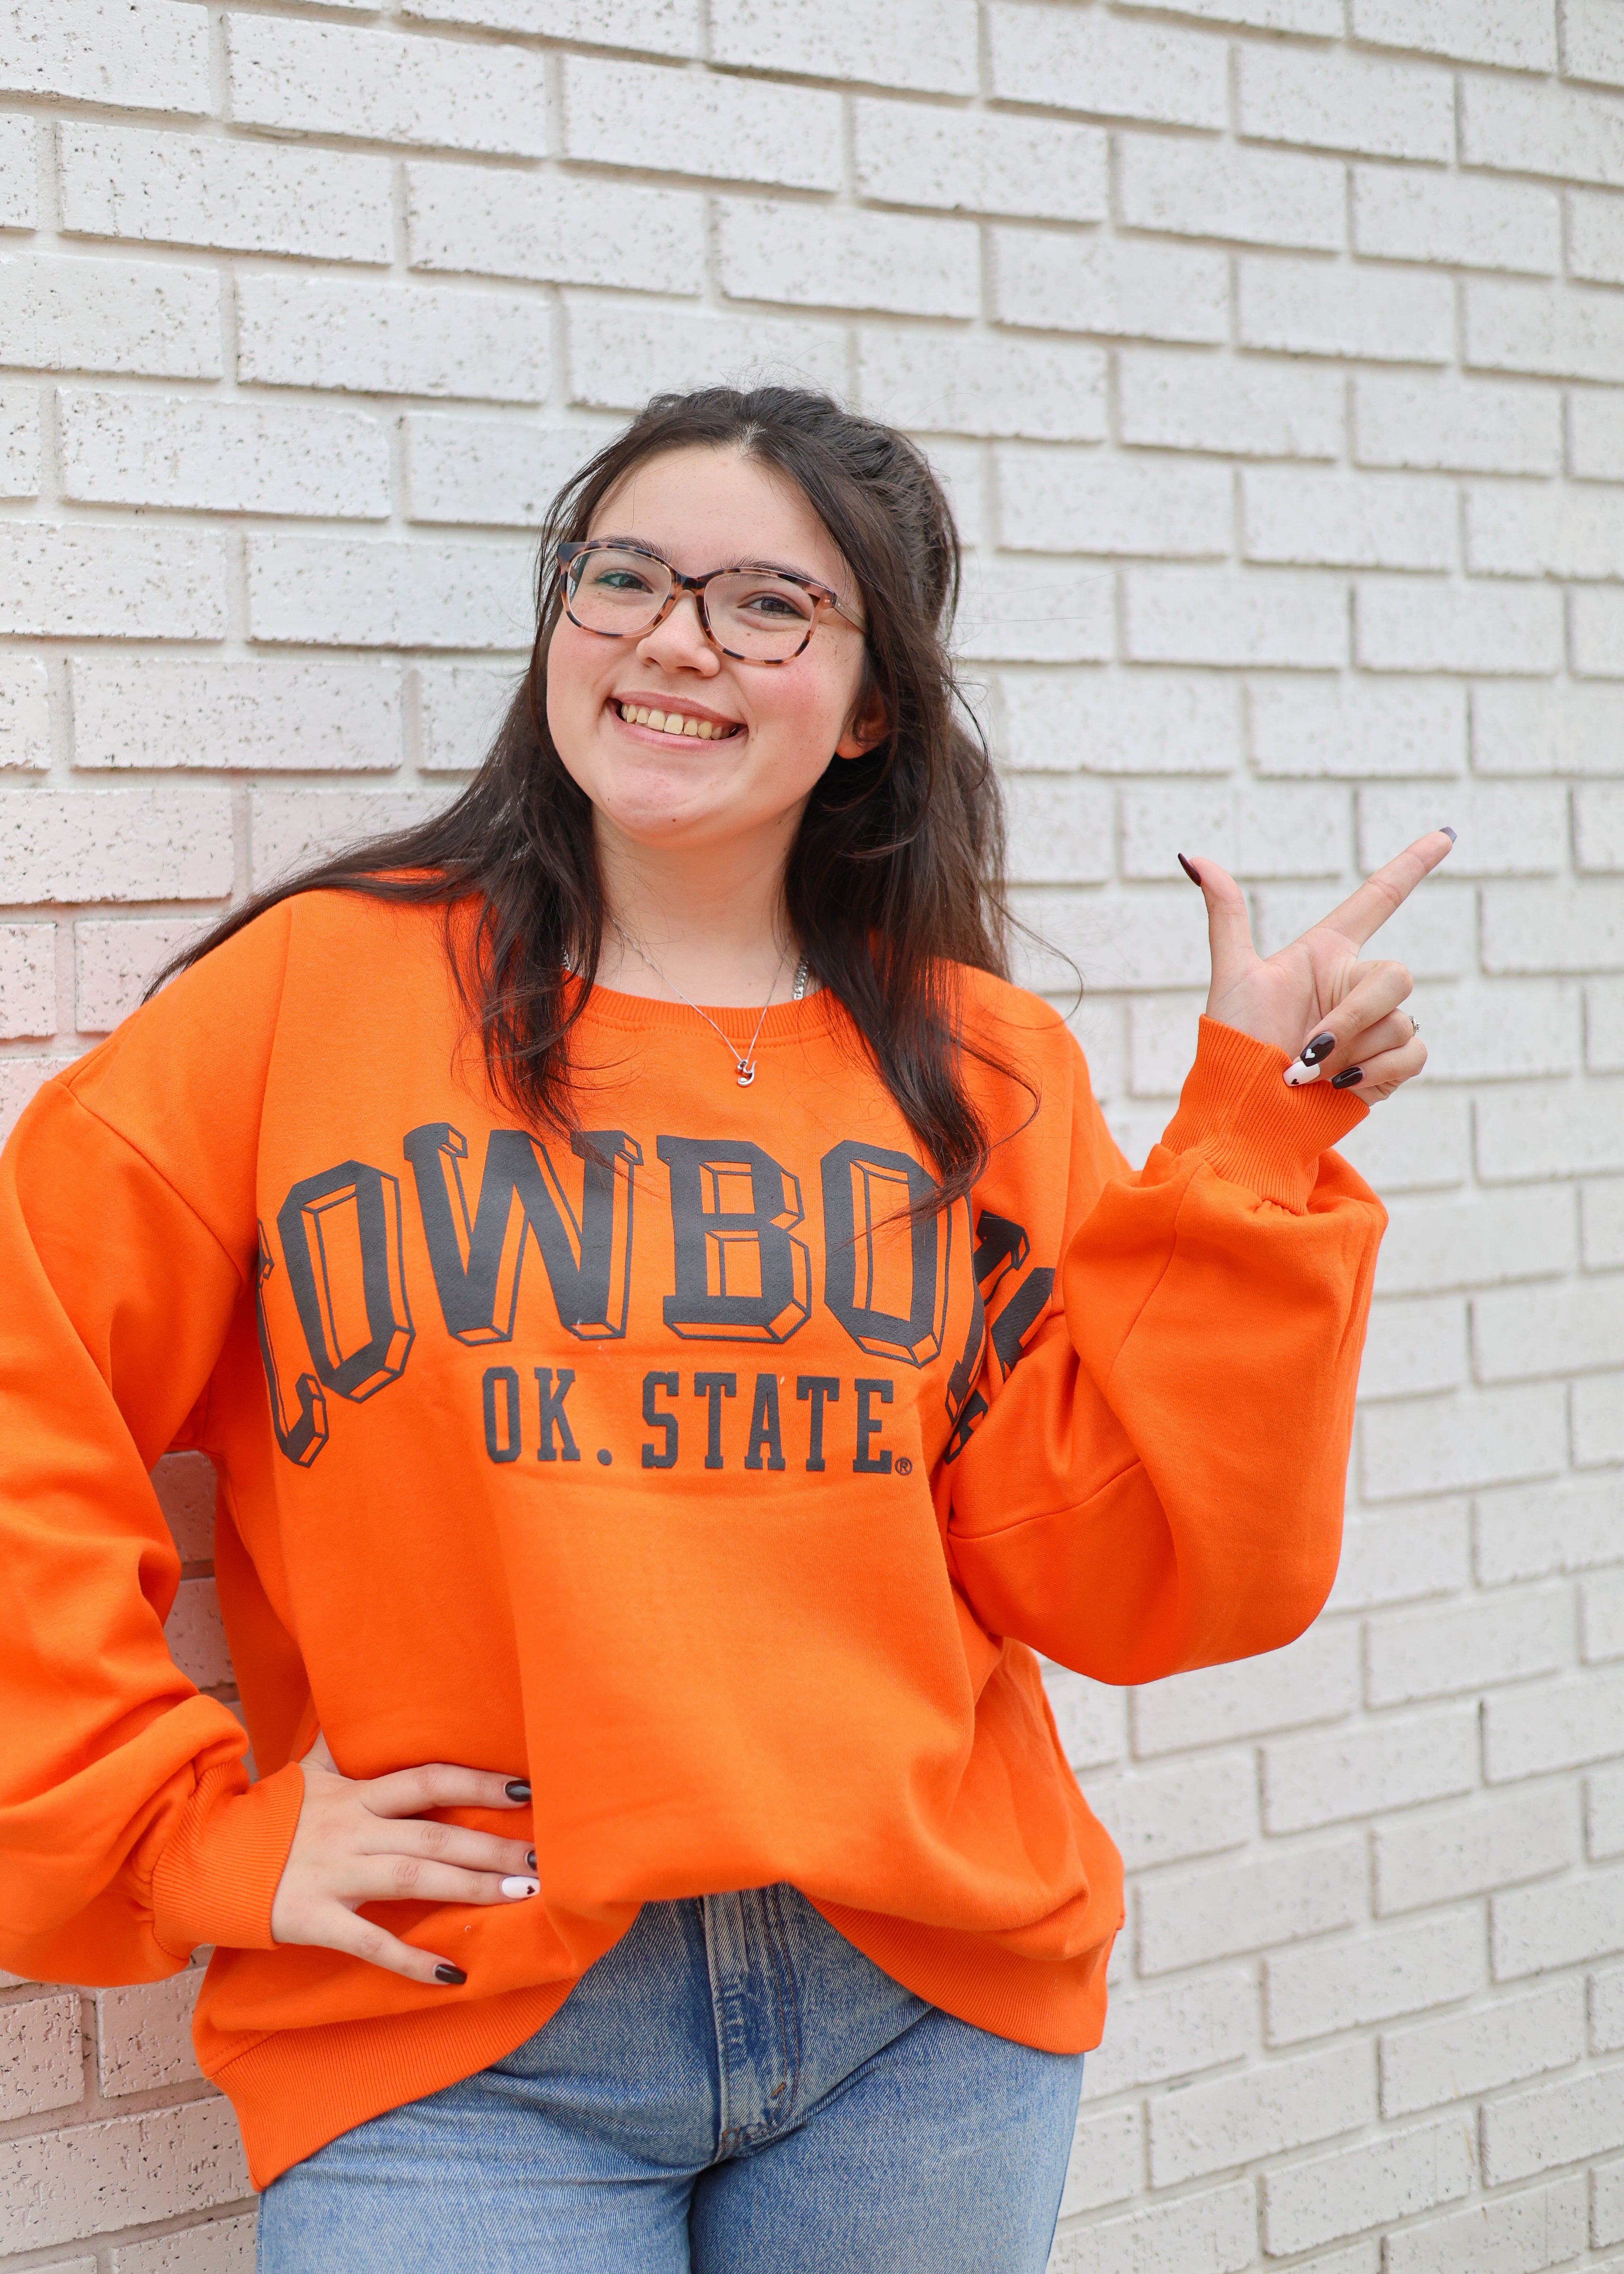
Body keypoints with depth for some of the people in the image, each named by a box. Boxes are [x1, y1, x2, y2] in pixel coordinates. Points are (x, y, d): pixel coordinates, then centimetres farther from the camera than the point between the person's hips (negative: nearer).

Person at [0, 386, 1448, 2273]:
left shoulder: (981, 1071, 5)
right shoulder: (319, 988, -1)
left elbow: (1124, 1579, -2)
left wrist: (1254, 1145, -6)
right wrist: (189, 1832, -6)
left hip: (931, 2008, 3)